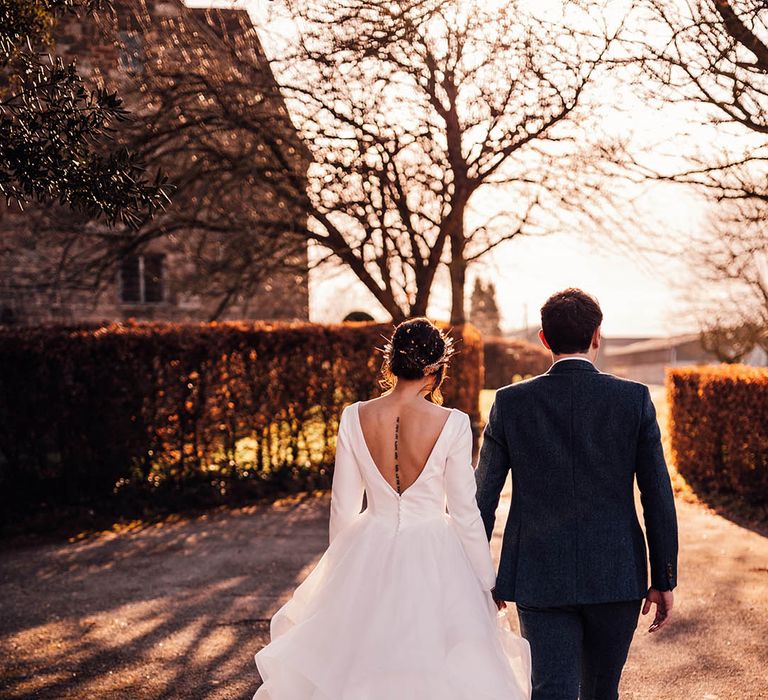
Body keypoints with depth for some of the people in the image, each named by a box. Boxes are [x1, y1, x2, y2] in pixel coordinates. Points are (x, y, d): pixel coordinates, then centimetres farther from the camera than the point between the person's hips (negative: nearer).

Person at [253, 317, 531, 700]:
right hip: (434, 559, -2)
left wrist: (340, 565, 16)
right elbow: (465, 513, -8)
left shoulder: (354, 417, -7)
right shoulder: (452, 424, -14)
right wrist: (487, 580, 4)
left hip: (369, 556, 3)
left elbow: (343, 507, 1)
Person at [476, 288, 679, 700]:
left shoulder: (510, 403, -3)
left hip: (539, 579, 0)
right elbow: (658, 496, -4)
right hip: (617, 575, 1)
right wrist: (665, 580, 4)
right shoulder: (634, 400, -4)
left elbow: (483, 496, 1)